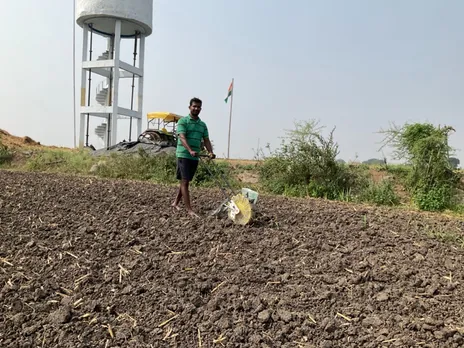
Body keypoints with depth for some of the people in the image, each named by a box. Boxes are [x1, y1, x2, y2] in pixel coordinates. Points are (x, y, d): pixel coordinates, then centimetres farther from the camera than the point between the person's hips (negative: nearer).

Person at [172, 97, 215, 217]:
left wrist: (210, 152, -11)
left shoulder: (203, 125, 14)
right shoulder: (183, 121, -4)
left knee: (185, 181, 14)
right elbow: (182, 137, -17)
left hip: (195, 157, 6)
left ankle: (176, 203, 28)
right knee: (185, 181, -8)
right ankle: (189, 209, -9)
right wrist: (190, 151, -34)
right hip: (184, 155, -6)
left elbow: (206, 140, 9)